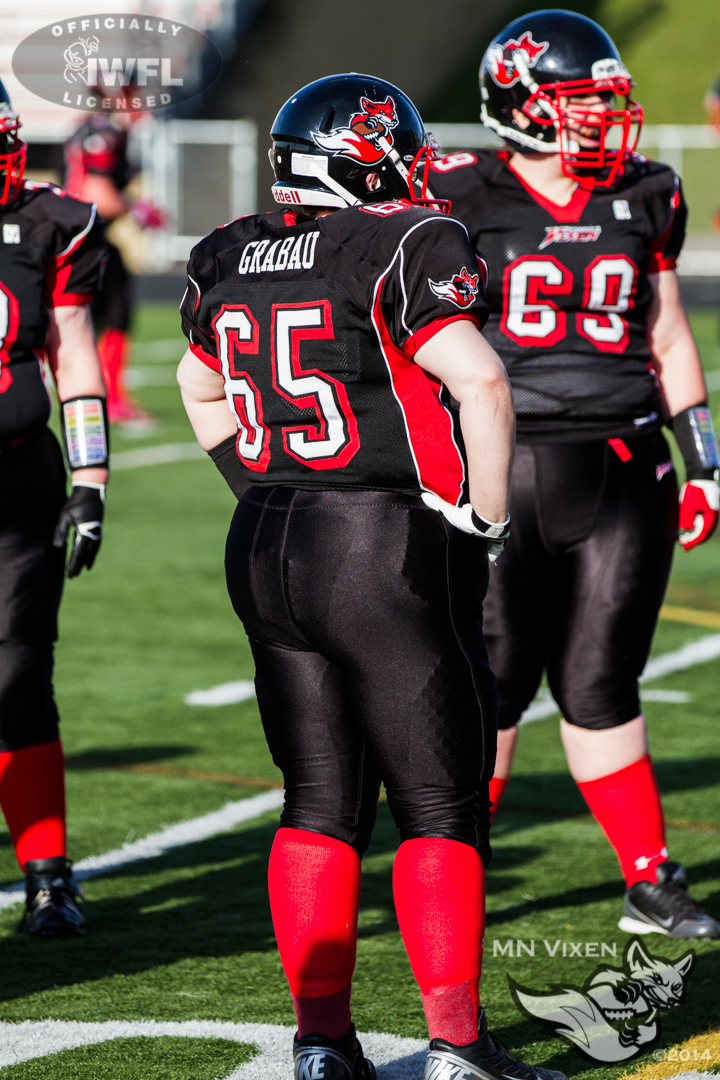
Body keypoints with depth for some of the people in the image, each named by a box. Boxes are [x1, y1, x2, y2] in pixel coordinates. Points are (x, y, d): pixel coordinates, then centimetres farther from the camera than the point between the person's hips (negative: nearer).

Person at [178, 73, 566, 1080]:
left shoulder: (228, 258, 9)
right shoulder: (404, 248, -12)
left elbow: (202, 389, 24)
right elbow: (480, 381, -20)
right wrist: (486, 517, -9)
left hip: (264, 547, 6)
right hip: (392, 551, -6)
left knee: (319, 805, 12)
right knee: (440, 808, 2)